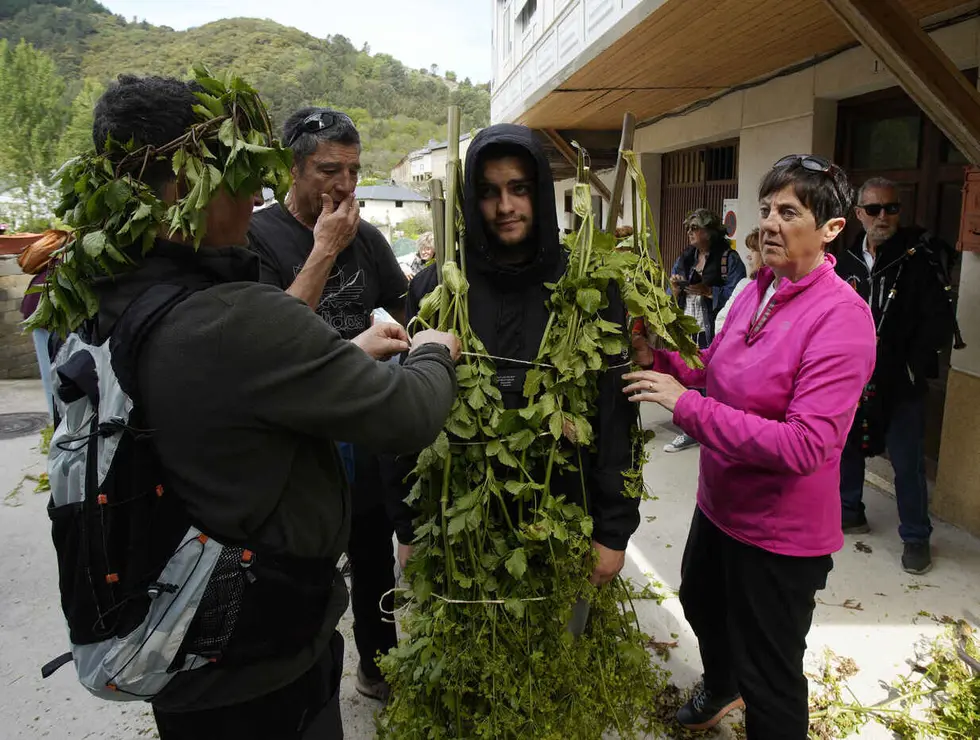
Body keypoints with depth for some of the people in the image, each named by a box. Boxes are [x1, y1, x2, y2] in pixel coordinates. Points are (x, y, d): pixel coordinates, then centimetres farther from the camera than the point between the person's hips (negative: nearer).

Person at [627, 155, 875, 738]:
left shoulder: (841, 316, -25)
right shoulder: (759, 290, 0)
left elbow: (804, 446, -32)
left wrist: (687, 406, -32)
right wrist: (661, 358, -9)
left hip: (781, 532, -8)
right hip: (721, 503, 9)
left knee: (770, 678, 10)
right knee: (700, 603, 32)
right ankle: (722, 686, 63)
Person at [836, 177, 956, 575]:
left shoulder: (919, 260, -9)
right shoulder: (846, 262, 4)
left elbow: (939, 322, -11)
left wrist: (912, 367, -14)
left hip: (901, 384, -4)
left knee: (907, 463, 3)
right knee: (846, 447, 16)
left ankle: (916, 537, 19)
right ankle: (849, 512, 36)